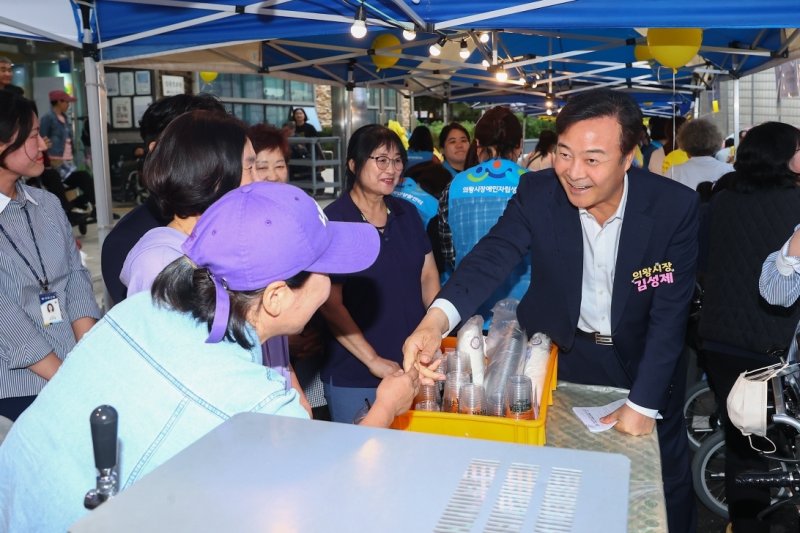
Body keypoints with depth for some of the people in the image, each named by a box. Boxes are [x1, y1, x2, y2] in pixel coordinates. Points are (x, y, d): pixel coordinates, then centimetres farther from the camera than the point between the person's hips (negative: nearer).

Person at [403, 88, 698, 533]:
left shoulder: (675, 206, -23)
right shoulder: (537, 195, -20)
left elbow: (669, 314, -19)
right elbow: (493, 256, -31)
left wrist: (644, 404, -18)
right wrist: (436, 320, -49)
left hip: (643, 356, 0)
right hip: (562, 351, 1)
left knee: (664, 476, 19)